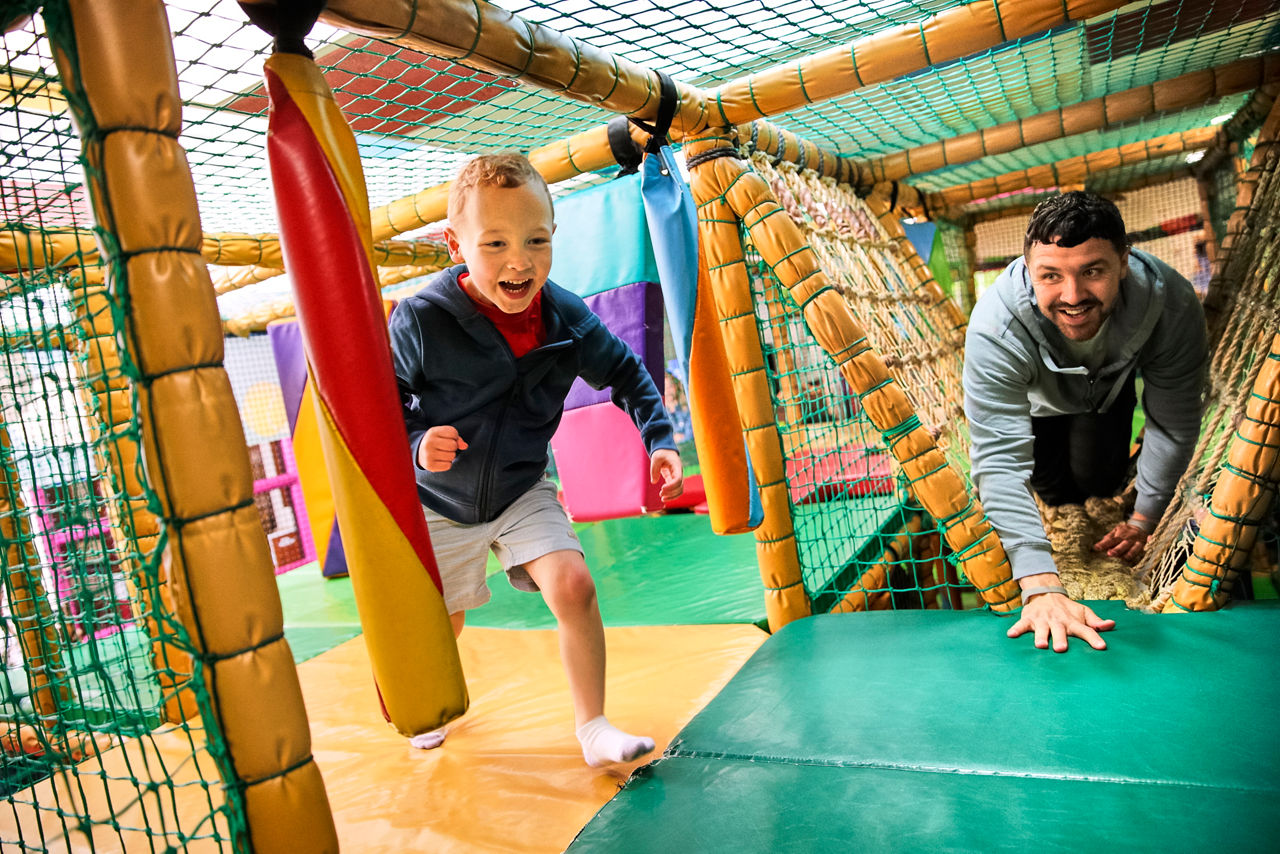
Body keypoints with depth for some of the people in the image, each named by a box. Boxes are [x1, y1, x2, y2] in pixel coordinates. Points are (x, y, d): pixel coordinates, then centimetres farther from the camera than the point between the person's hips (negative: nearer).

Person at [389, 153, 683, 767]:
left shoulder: (567, 317, -17)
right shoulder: (420, 319, -25)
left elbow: (625, 373, 0)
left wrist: (659, 441, -10)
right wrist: (417, 444, -31)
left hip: (523, 492, 1)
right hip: (440, 500, 0)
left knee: (574, 585, -20)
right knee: (438, 625, 16)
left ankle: (593, 729, 2)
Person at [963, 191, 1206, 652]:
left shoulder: (1170, 303, -39)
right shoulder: (996, 328, -47)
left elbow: (1176, 424, -23)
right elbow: (999, 462, -50)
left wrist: (1143, 520, -16)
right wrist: (1040, 588, -57)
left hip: (1109, 386, 2)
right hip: (1036, 395, -1)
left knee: (1100, 481, -3)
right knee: (1055, 489, -2)